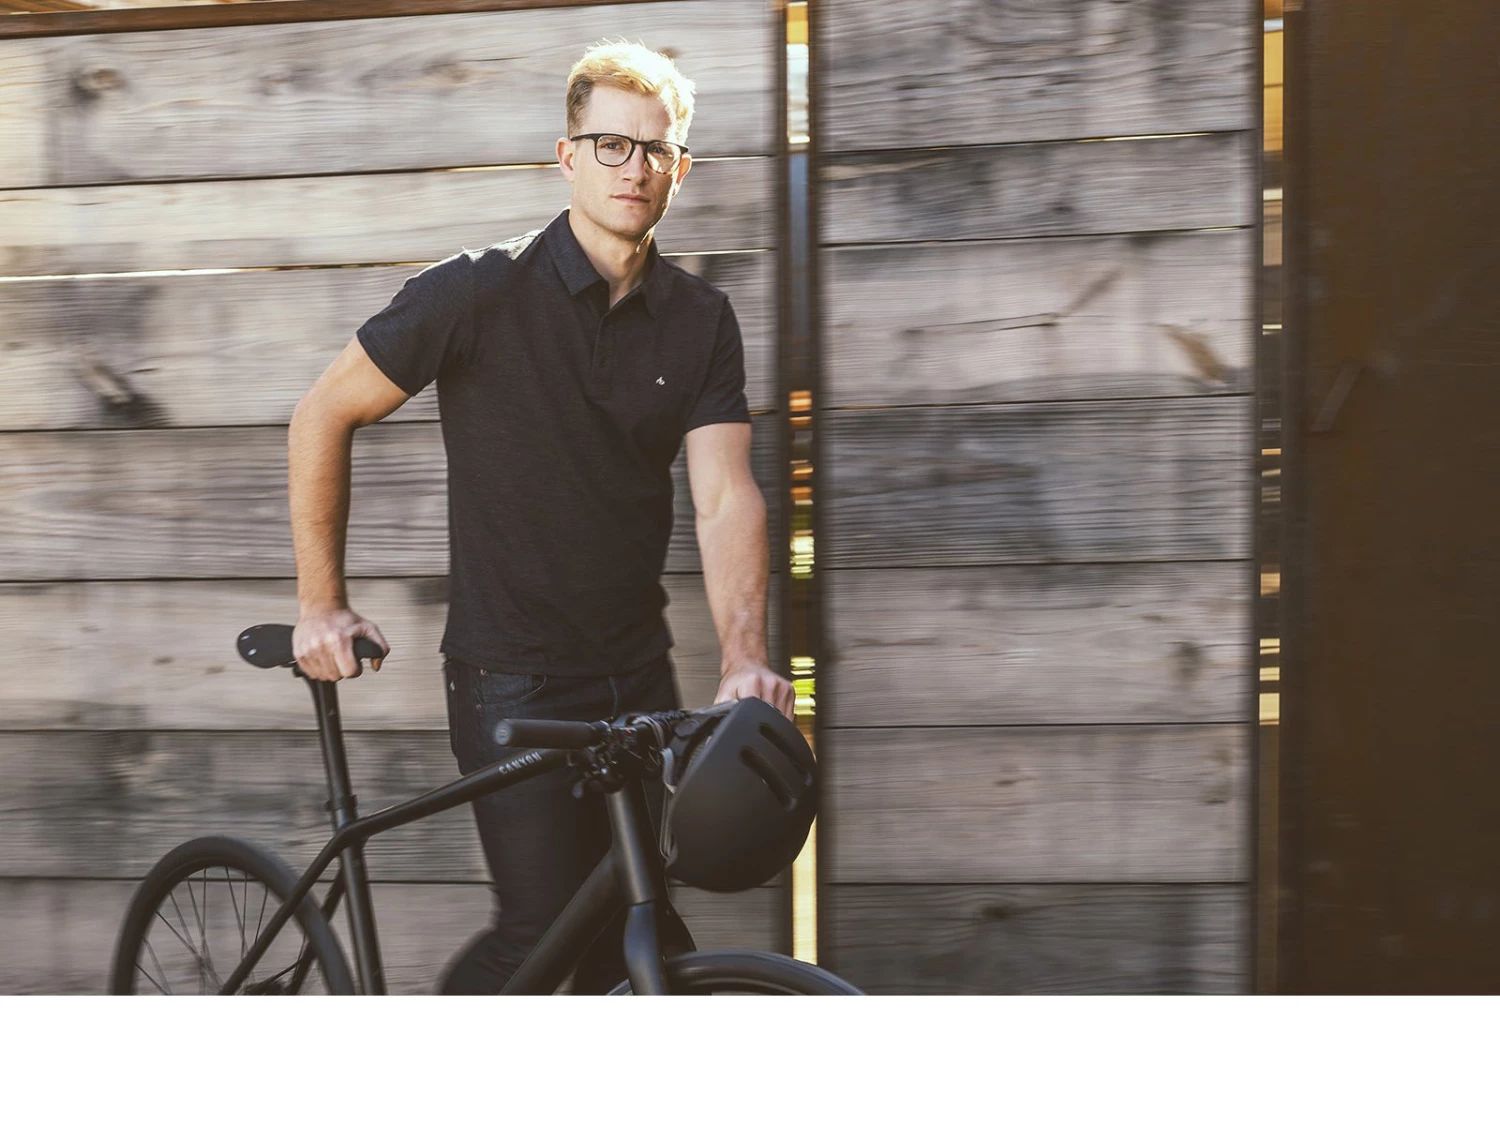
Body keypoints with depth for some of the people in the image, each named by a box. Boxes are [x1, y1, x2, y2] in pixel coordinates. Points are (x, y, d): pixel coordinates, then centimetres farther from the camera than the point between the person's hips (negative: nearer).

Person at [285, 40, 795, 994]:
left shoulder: (702, 321, 2)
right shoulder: (482, 292, -10)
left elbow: (726, 496, -9)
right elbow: (324, 416, -2)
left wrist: (746, 658, -24)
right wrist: (322, 600, -2)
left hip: (638, 673, 5)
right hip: (513, 680, -4)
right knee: (545, 932, -9)